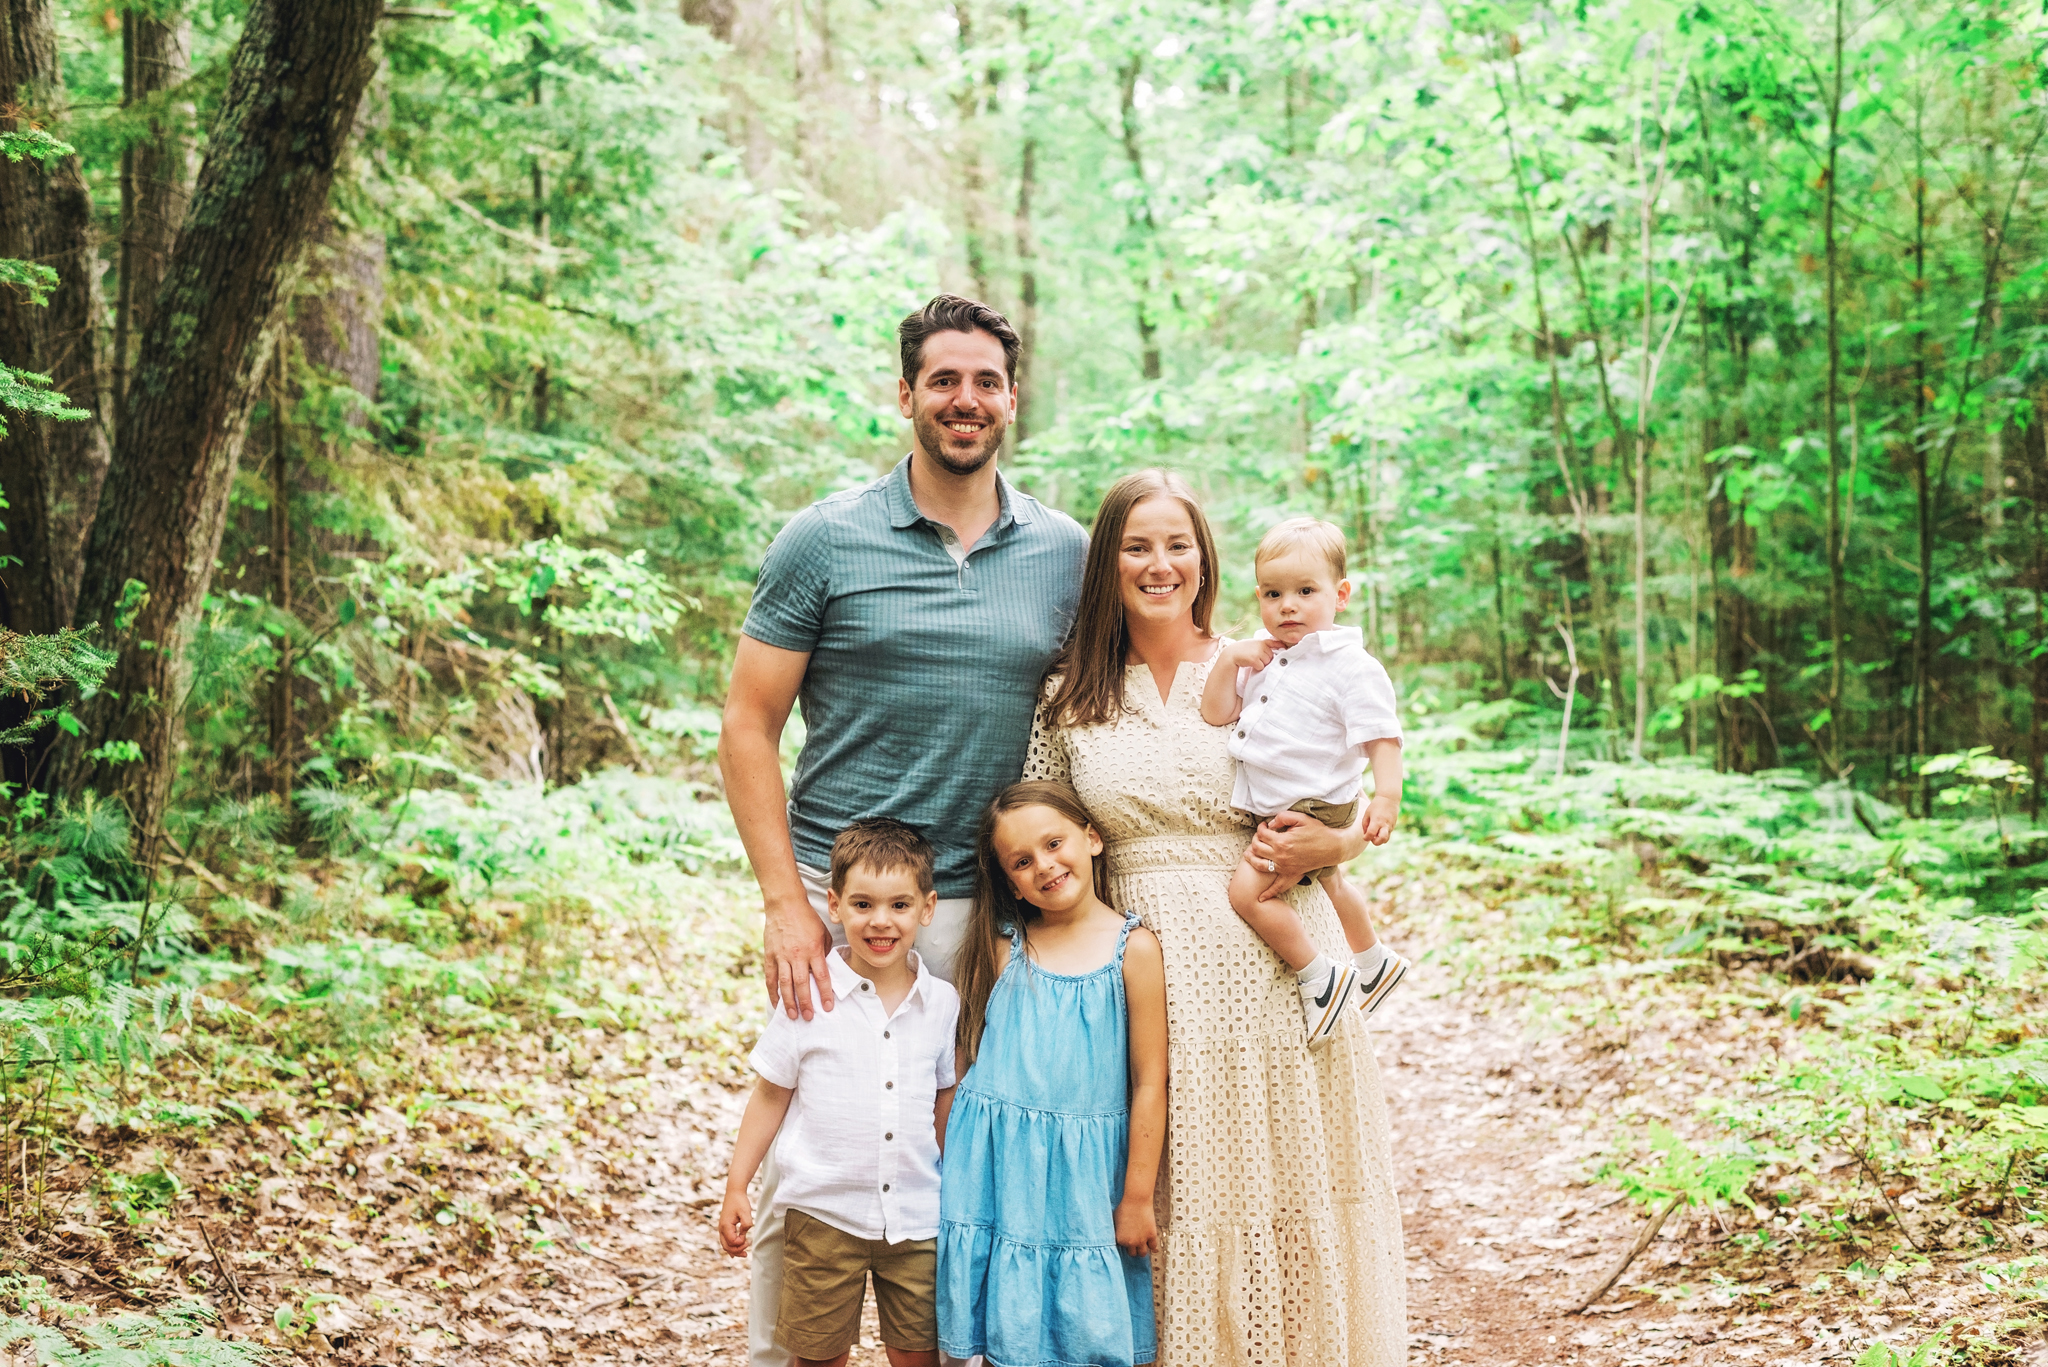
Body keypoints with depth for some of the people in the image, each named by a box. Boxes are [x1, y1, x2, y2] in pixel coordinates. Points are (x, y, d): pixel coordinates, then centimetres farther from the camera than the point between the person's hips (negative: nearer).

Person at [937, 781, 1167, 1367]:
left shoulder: (1134, 948, -5)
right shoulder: (1003, 948, 2)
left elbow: (1149, 1084, -3)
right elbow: (970, 1062, 6)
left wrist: (1137, 1197, -3)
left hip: (1084, 1172, -2)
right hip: (1001, 1171, 2)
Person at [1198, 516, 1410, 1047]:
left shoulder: (1352, 667, -16)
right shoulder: (1260, 656, 5)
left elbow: (1382, 736, -20)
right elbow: (1215, 714, 3)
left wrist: (1387, 794, -31)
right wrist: (1227, 659, -10)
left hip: (1311, 806, -10)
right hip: (1274, 809, 10)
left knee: (1247, 889, -20)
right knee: (1325, 880, 30)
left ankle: (1320, 978, -8)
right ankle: (1374, 963, 55)